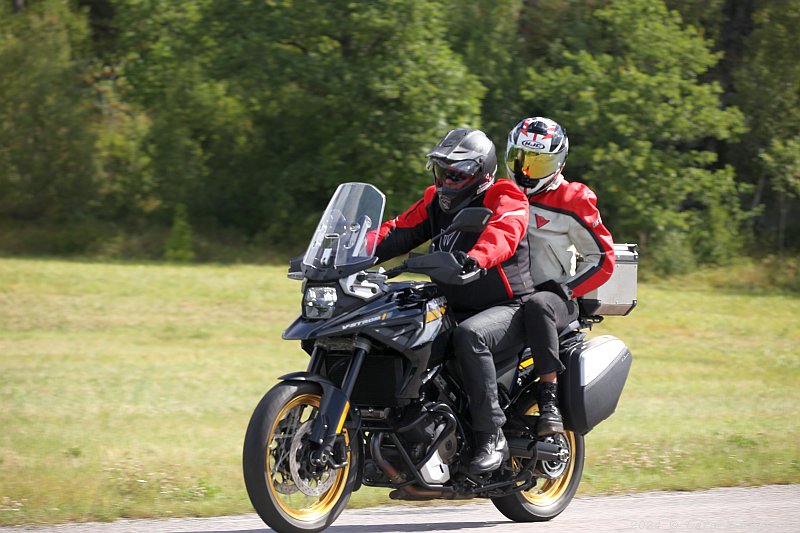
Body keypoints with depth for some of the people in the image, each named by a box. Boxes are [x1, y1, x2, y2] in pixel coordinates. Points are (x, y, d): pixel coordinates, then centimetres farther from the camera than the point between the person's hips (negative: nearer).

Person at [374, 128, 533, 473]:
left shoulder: (504, 199, -8)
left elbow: (502, 234, -29)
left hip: (507, 310, -8)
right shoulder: (435, 203, 15)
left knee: (469, 336, -38)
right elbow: (397, 232, 8)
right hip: (455, 311, 8)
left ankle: (492, 437, -33)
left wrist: (473, 258, -51)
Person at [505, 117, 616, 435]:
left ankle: (549, 400, -45)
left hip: (557, 298, -6)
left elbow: (602, 258, -1)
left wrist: (563, 289, -14)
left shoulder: (573, 201, 1)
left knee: (537, 306, -41)